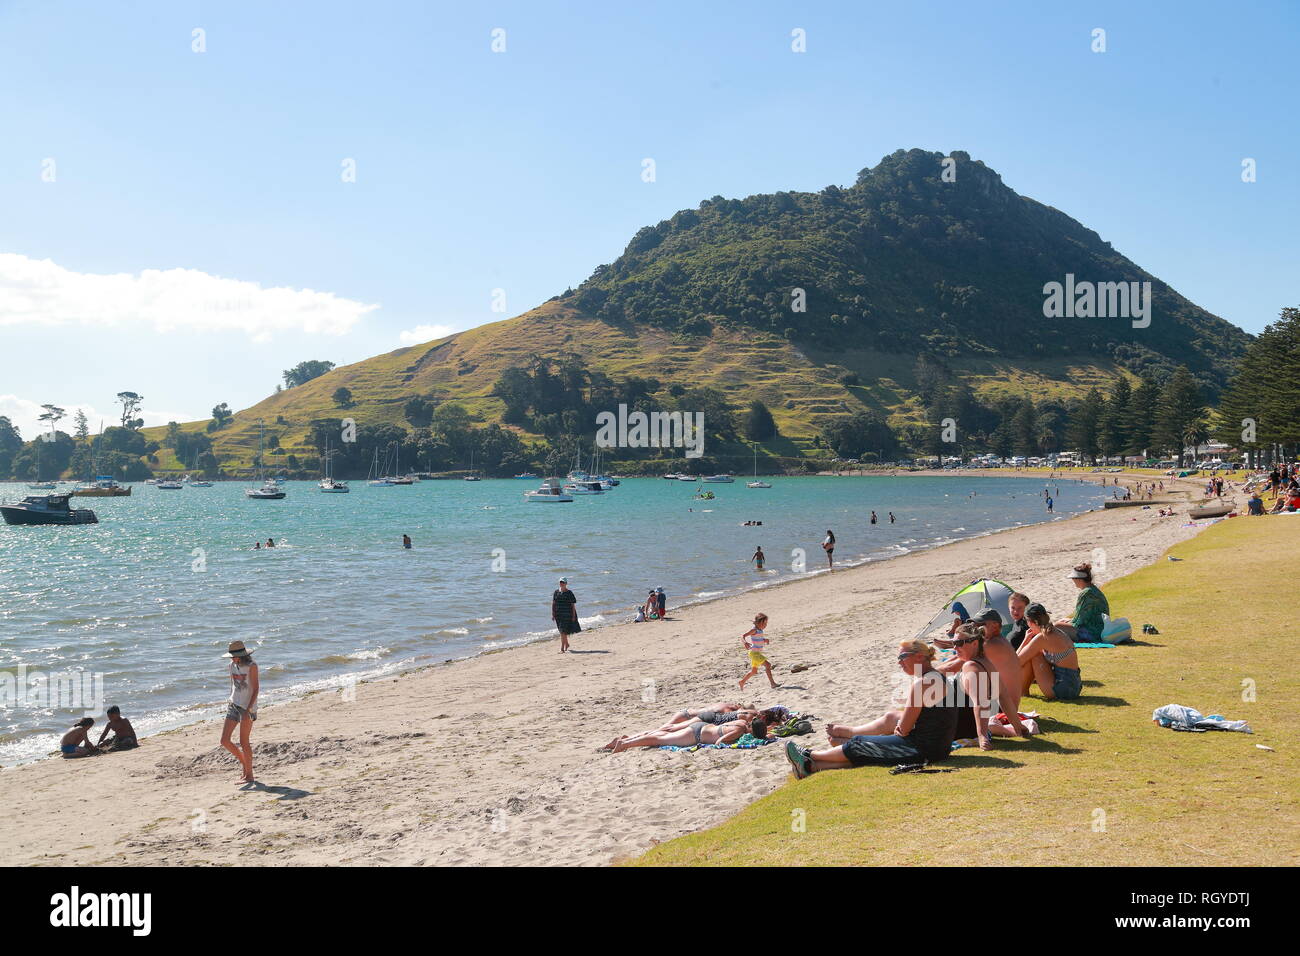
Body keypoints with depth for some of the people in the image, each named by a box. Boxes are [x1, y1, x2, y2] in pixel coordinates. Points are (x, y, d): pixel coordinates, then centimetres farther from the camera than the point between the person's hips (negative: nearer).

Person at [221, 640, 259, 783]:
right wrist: (231, 703, 17)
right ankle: (242, 760, 23)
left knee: (244, 742, -3)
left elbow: (255, 689, -14)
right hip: (234, 705, 6)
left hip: (247, 707, -6)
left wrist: (248, 709, -21)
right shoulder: (232, 665, 7)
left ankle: (249, 775, 8)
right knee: (224, 740, 0)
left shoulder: (251, 666, -12)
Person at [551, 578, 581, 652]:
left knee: (563, 632, -12)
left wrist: (573, 616, -6)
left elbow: (573, 605, -3)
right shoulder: (556, 592, 7)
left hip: (567, 615, -5)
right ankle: (566, 644, 37)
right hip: (558, 615, 5)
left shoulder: (569, 593, -4)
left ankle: (562, 648, -12)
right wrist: (552, 614, 3)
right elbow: (553, 604, 9)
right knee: (562, 631, 16)